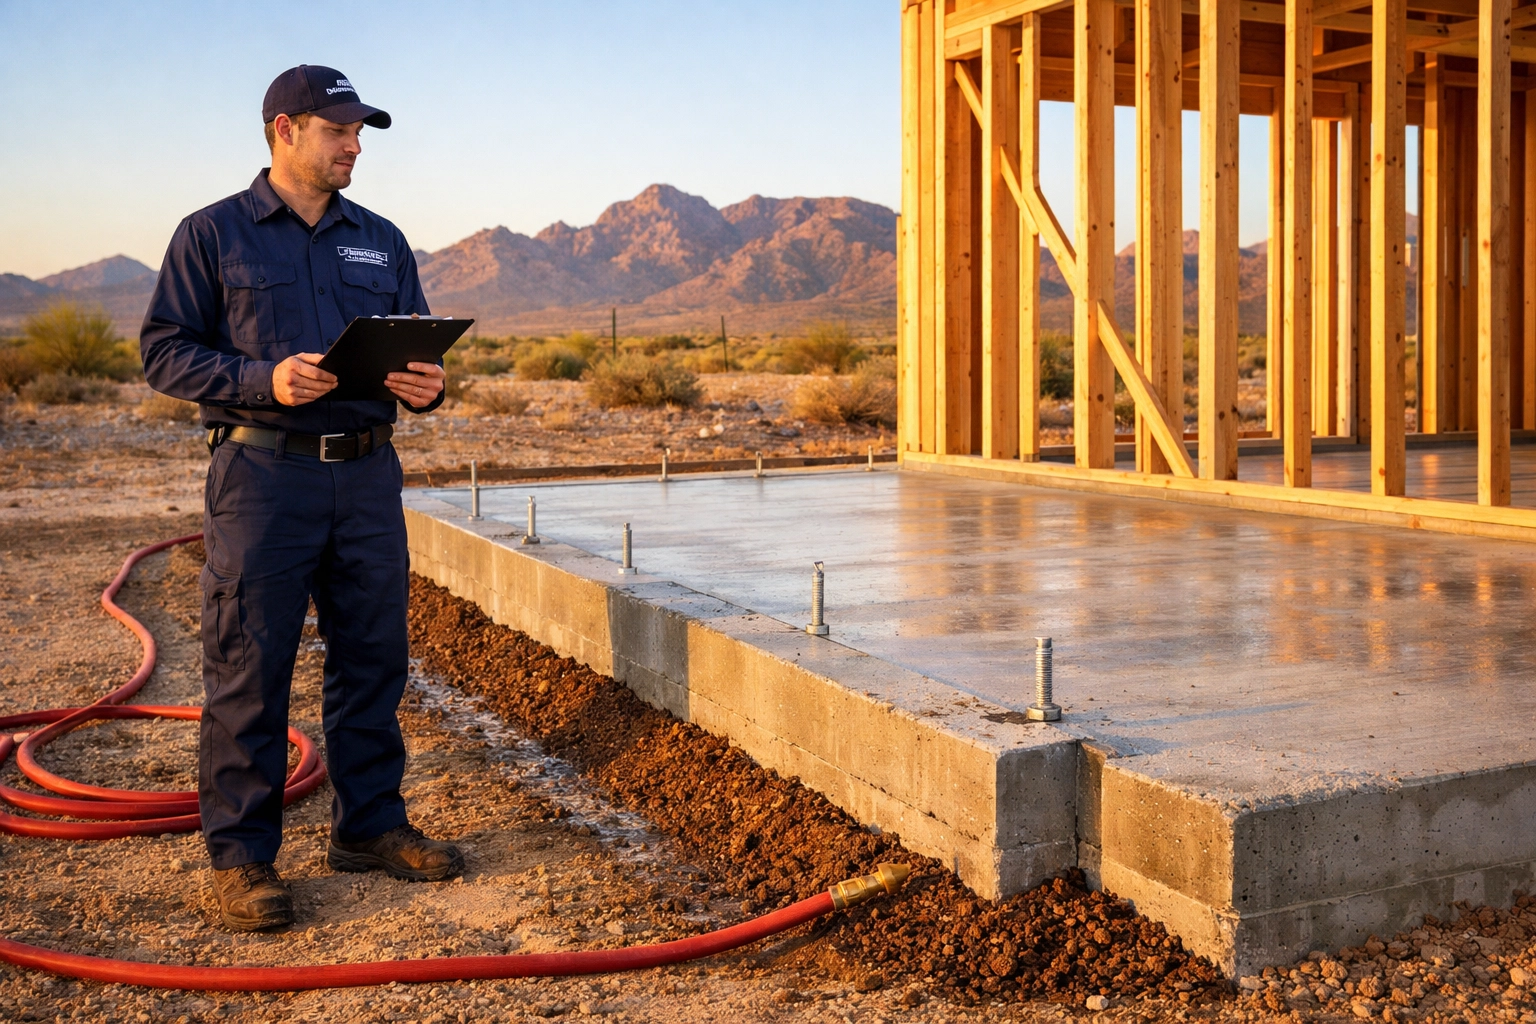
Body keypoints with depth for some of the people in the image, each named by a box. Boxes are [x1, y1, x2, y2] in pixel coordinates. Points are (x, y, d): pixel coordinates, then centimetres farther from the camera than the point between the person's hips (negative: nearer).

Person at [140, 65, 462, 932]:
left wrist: (427, 385, -5)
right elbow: (165, 349, -1)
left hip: (368, 473, 5)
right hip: (262, 471, -4)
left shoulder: (382, 242, 16)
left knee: (374, 658, 8)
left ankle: (371, 826, 21)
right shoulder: (213, 235, 3)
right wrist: (264, 380, -17)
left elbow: (419, 343, 19)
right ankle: (242, 854, 7)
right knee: (249, 666, -3)